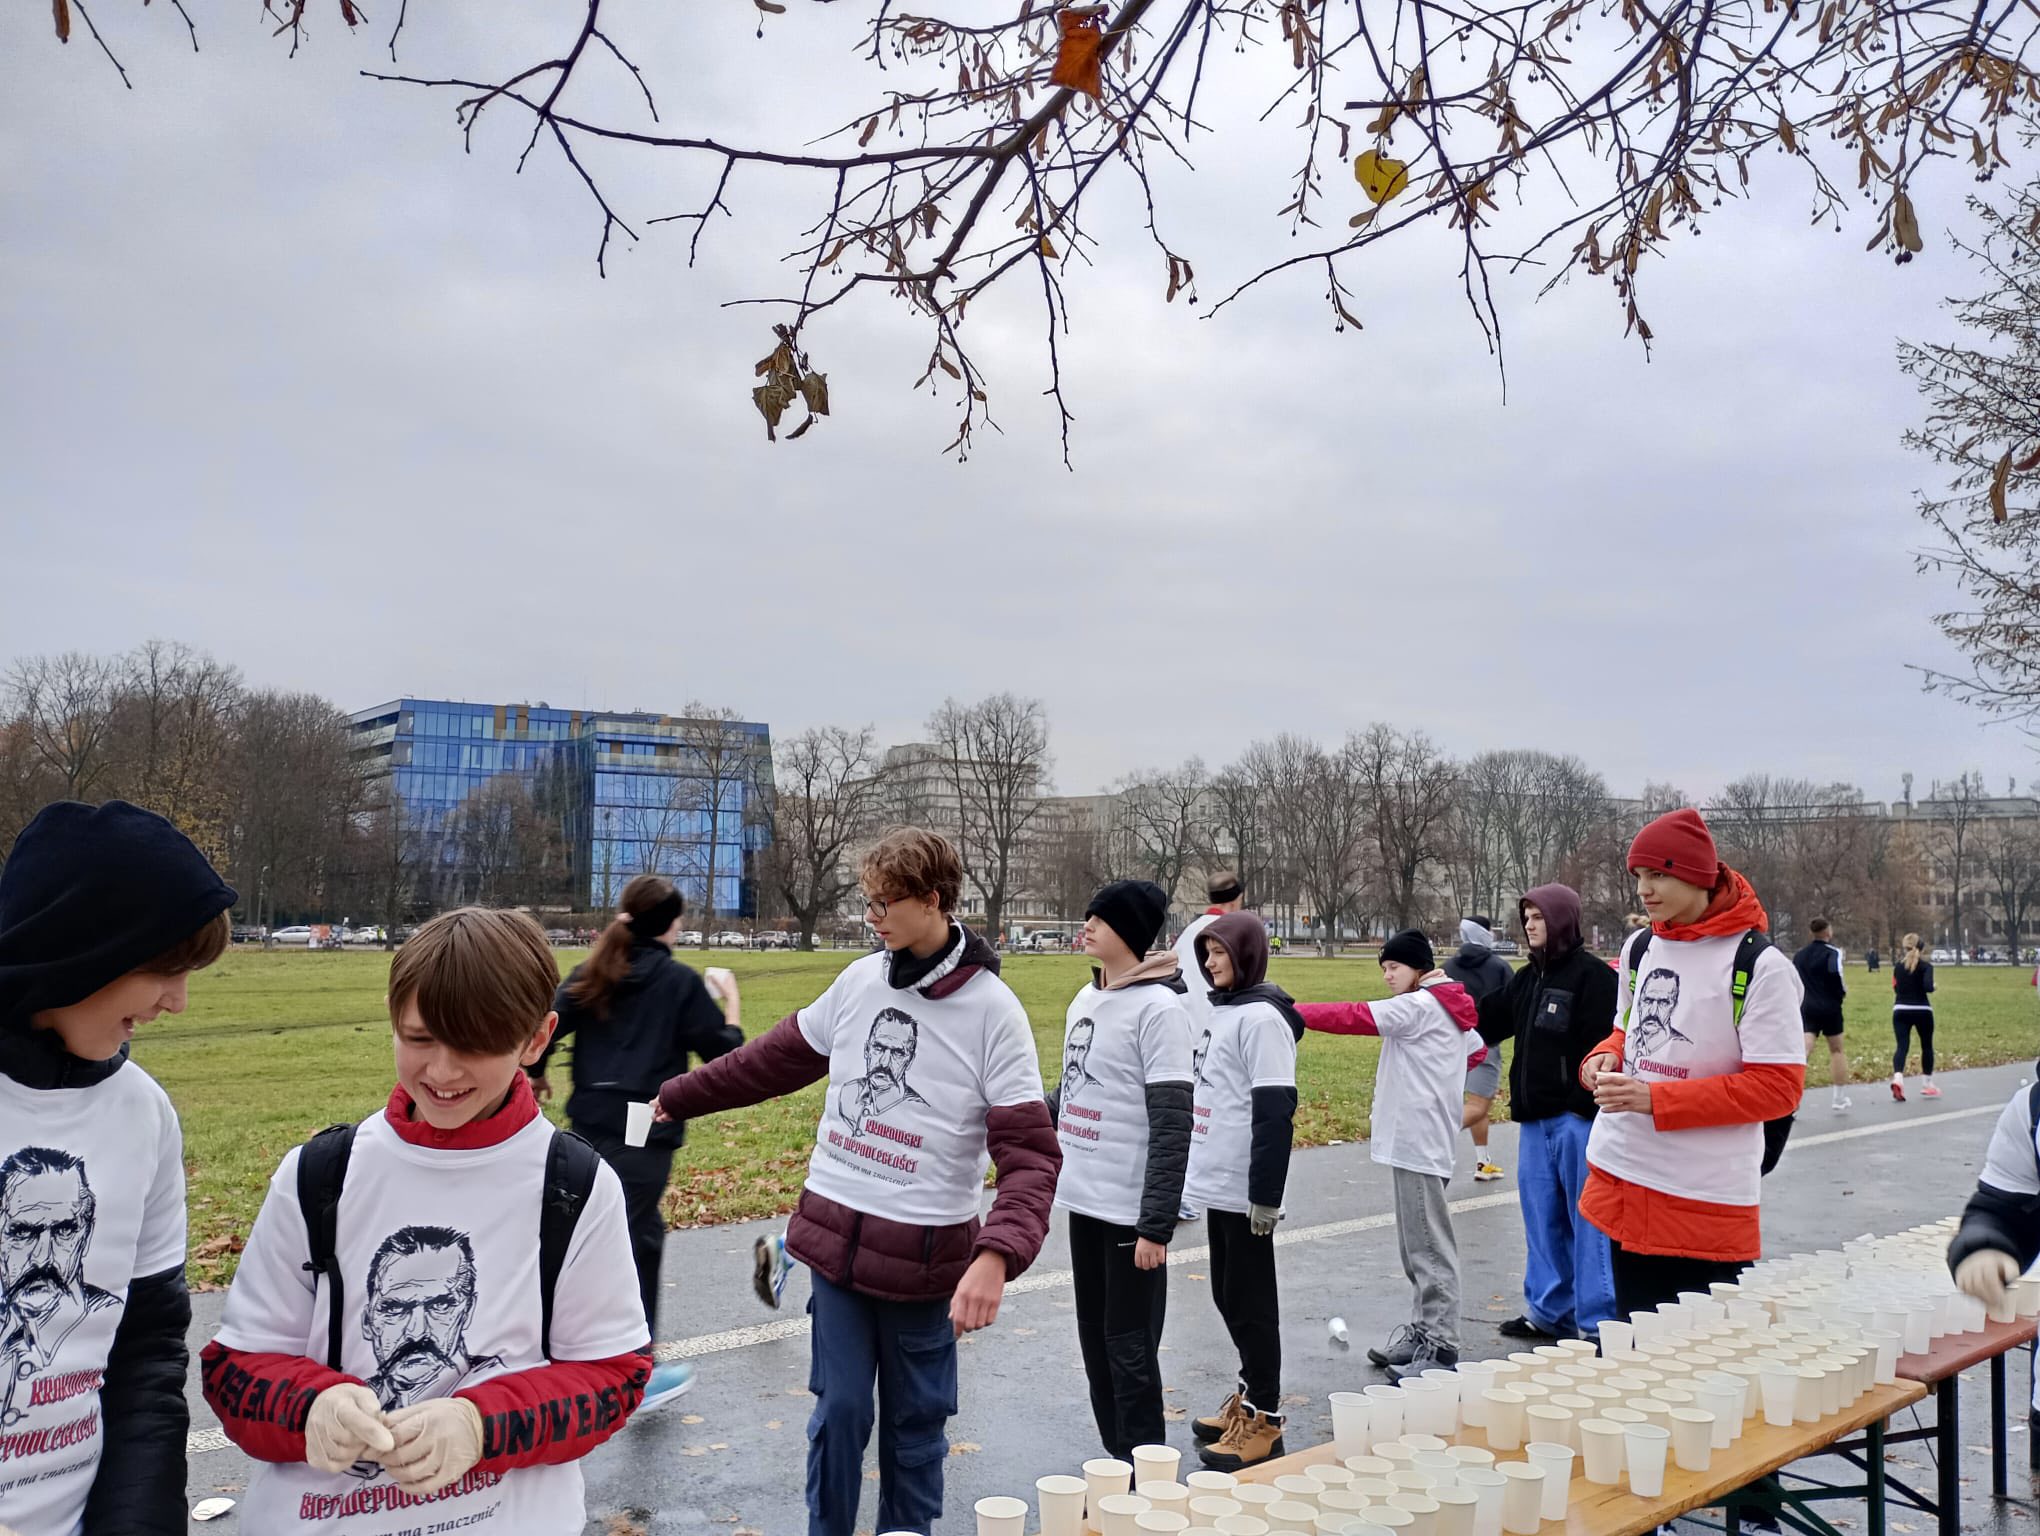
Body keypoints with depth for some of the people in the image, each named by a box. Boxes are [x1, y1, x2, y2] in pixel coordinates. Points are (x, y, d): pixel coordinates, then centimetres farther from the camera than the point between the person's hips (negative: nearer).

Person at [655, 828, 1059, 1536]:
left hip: (923, 1254, -3)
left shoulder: (992, 1011, -14)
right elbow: (776, 1058, 15)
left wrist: (996, 1257, -32)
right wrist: (674, 1098, 17)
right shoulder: (859, 981, 2)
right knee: (840, 1409, 8)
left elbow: (1030, 1152, -17)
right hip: (836, 1238, 3)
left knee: (915, 1422, 11)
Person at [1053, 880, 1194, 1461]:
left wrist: (1156, 1225, -19)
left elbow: (1172, 1128, -17)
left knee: (1129, 1347, 1)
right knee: (1095, 1339, 16)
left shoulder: (1158, 1009, -14)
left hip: (1131, 1213, -8)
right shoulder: (1085, 1000, 10)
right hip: (1084, 1200, 8)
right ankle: (1116, 1461, 30)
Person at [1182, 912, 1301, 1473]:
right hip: (1217, 1182, 9)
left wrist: (1266, 1194, -21)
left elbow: (1275, 1112, -20)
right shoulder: (1220, 1009, 12)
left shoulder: (1261, 1018, -16)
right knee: (1228, 1295, 17)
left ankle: (1265, 1419, 13)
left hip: (1244, 1191, -9)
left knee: (1249, 1300, 1)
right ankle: (1250, 1396, 31)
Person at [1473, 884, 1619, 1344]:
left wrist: (1591, 1107, -23)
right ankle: (1550, 1311, 25)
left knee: (1588, 1220, -2)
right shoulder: (1528, 978, 16)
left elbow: (1601, 1046, -17)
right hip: (1535, 1117, 8)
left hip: (1577, 1117, -8)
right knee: (1542, 1217, 14)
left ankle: (1599, 1322, 5)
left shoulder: (1592, 975, -10)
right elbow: (1488, 1022, 18)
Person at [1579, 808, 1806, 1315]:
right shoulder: (1641, 946, 8)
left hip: (1707, 1201, -6)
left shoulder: (1761, 965, -12)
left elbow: (1779, 1086, -14)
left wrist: (1657, 1099, -20)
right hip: (1621, 1179, 6)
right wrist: (1604, 1059, -2)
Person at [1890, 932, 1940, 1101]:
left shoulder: (1898, 966, 7)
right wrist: (1933, 987, 1)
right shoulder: (1925, 966, -6)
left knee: (1901, 1046, -5)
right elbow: (1928, 987, -18)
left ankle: (1897, 1077, -31)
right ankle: (1927, 1084, 25)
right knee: (1927, 1046, 16)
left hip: (1900, 1010, 2)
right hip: (1921, 1010, -2)